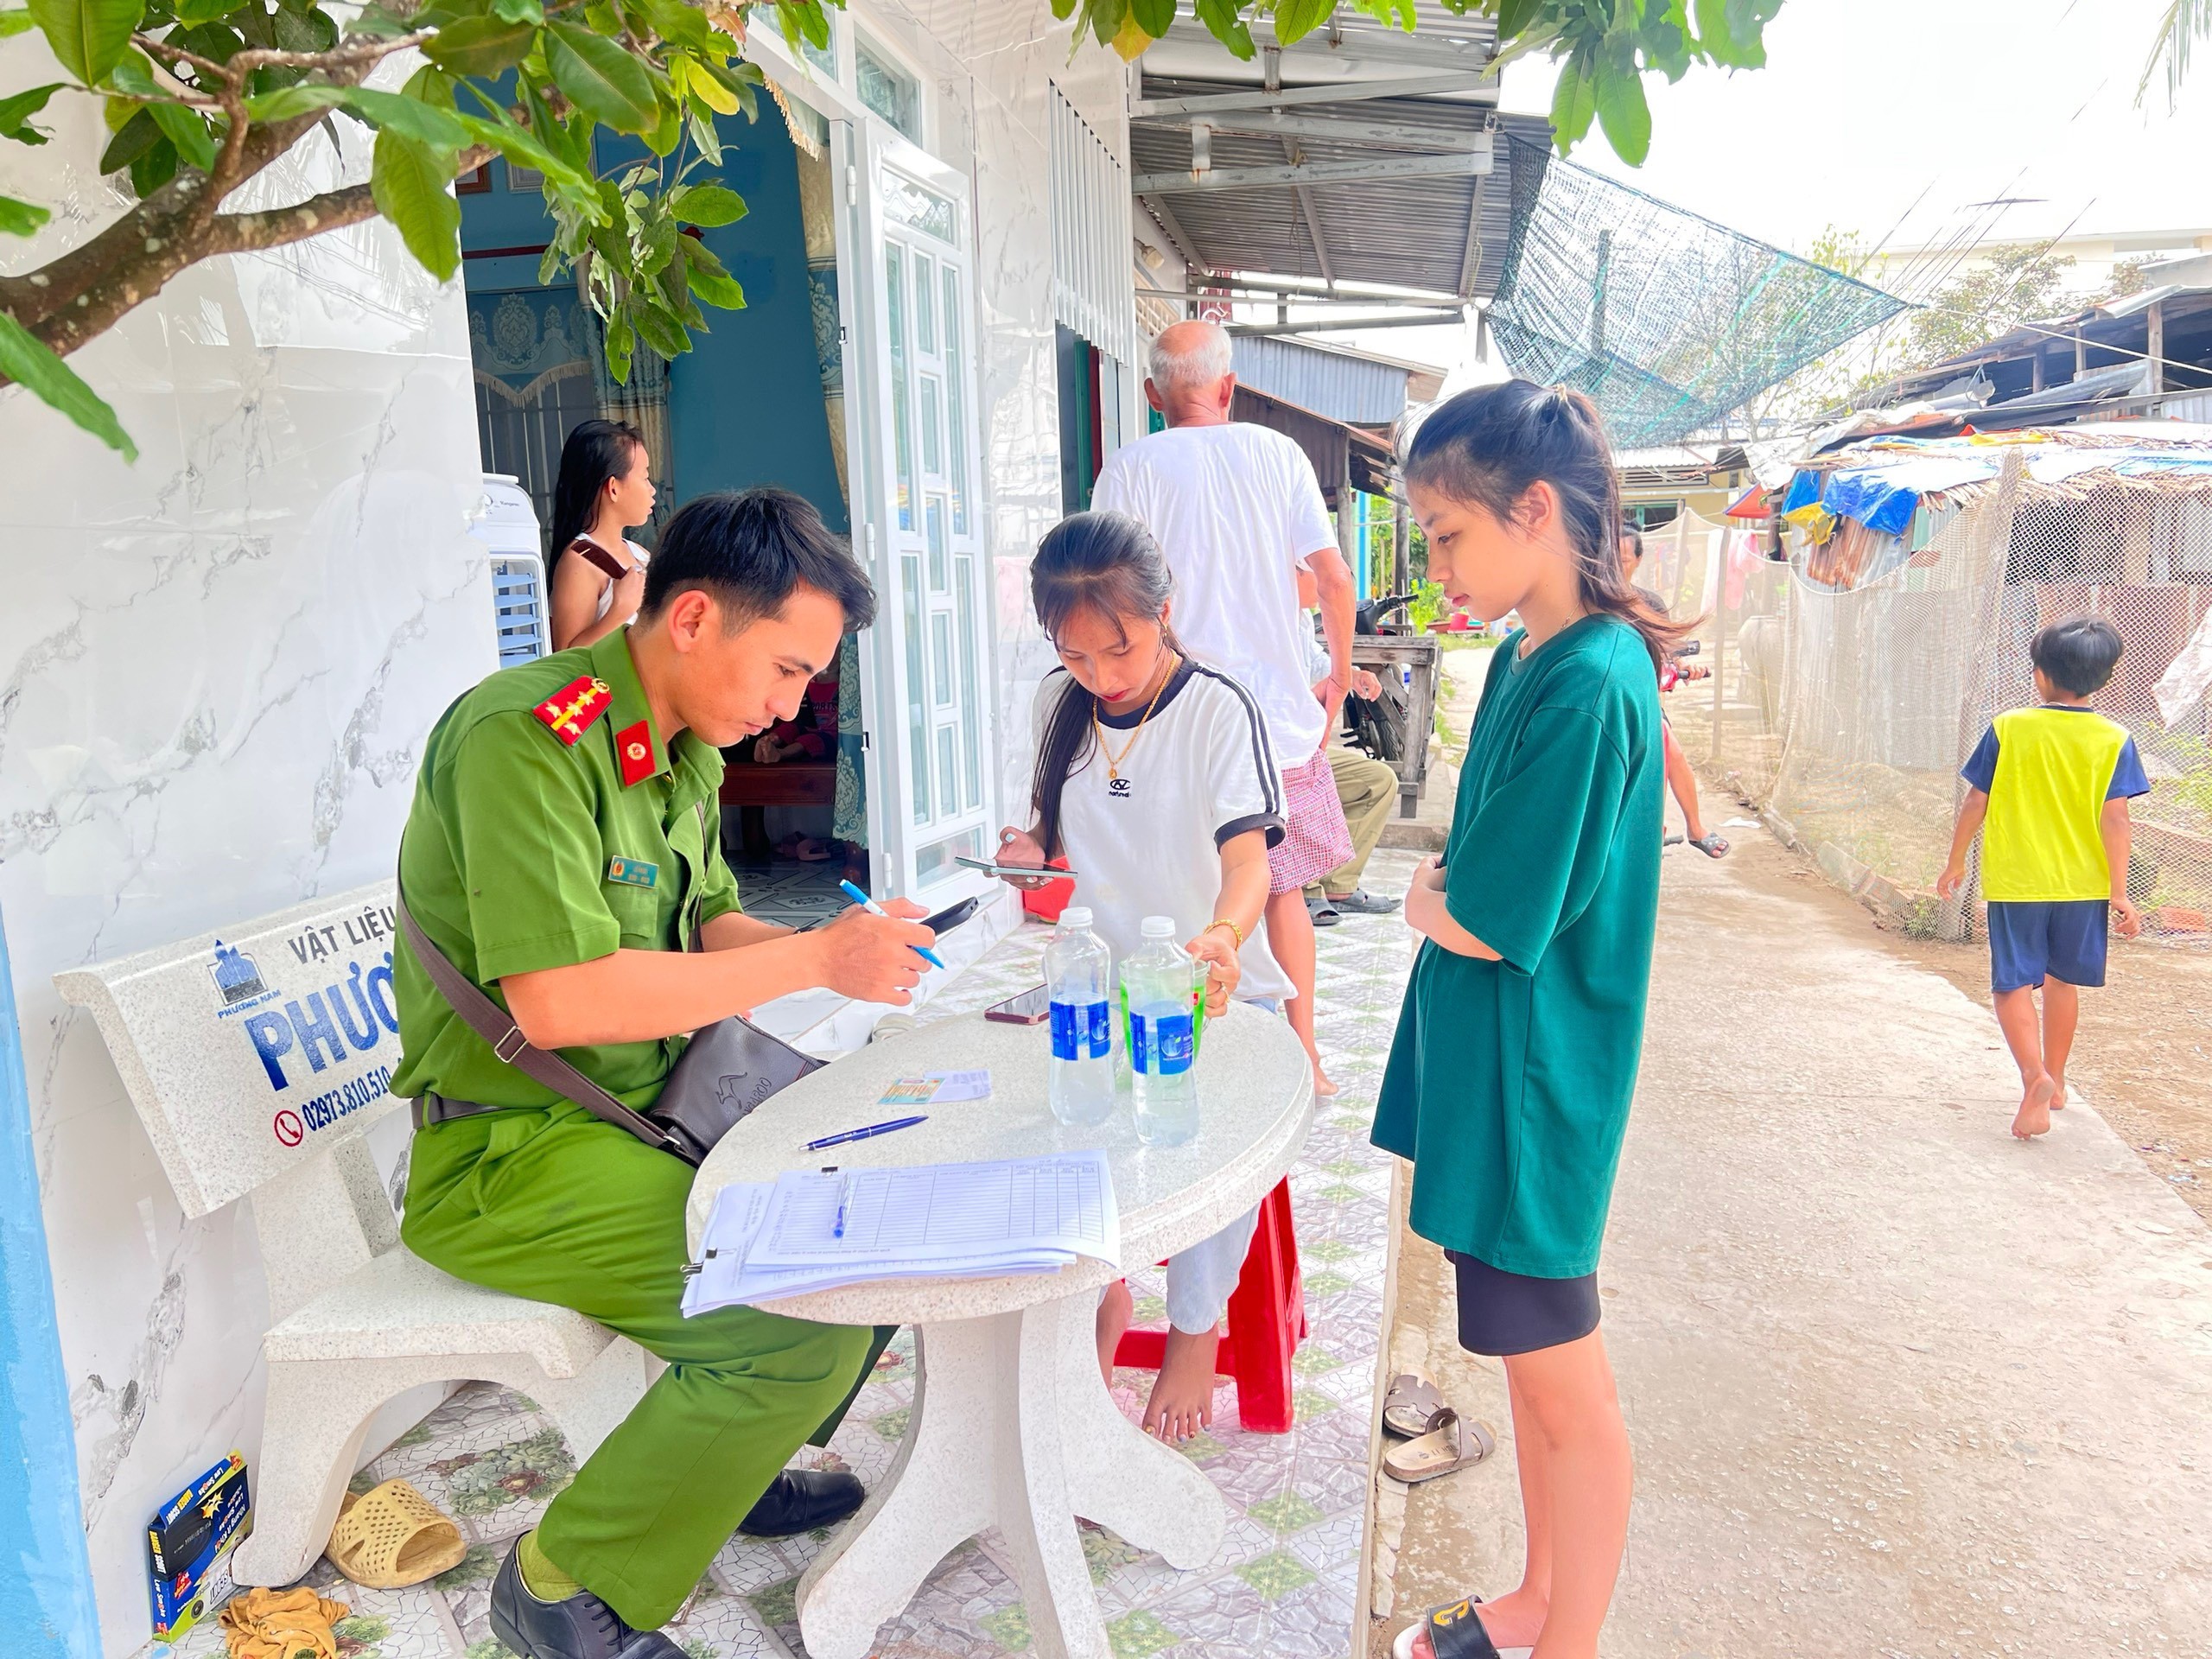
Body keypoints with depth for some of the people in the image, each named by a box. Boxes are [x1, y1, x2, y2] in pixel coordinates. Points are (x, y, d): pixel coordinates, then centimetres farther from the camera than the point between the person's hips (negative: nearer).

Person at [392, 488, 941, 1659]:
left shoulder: (686, 749, 8)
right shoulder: (527, 735, -22)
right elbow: (555, 997, -29)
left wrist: (843, 945, -3)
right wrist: (813, 961, -24)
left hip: (650, 1113, 9)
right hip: (507, 1152, -9)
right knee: (807, 1319, -23)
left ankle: (732, 1463, 25)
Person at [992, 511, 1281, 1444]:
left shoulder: (1217, 709, -13)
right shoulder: (1059, 704, 3)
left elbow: (1247, 852, -25)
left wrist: (1222, 935, -47)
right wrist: (1032, 851, -6)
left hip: (1212, 985, -4)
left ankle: (1195, 1331, 0)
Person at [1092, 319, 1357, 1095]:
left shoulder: (1130, 469, -3)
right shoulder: (1277, 453, 4)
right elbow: (1334, 576, 1)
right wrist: (1340, 676, 15)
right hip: (1282, 712, 3)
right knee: (1284, 887, 15)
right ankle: (1305, 1058, 23)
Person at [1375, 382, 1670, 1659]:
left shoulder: (1590, 684, -22)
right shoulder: (1529, 659, 7)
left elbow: (1490, 926, -21)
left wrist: (1425, 903, -2)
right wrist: (1443, 889, -4)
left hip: (1533, 1074, -9)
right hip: (1487, 1061, 9)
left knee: (1563, 1384, 8)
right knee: (1531, 1362, 23)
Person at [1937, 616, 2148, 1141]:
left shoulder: (2007, 729, -7)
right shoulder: (2114, 740, -4)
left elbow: (1975, 802, -3)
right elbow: (2115, 819, -7)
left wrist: (1955, 862, 10)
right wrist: (2119, 893, -3)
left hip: (2014, 881, -3)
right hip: (2083, 884, 3)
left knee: (2013, 984, 0)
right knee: (2062, 980, 19)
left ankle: (2035, 1076, -22)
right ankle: (2055, 1081, 32)